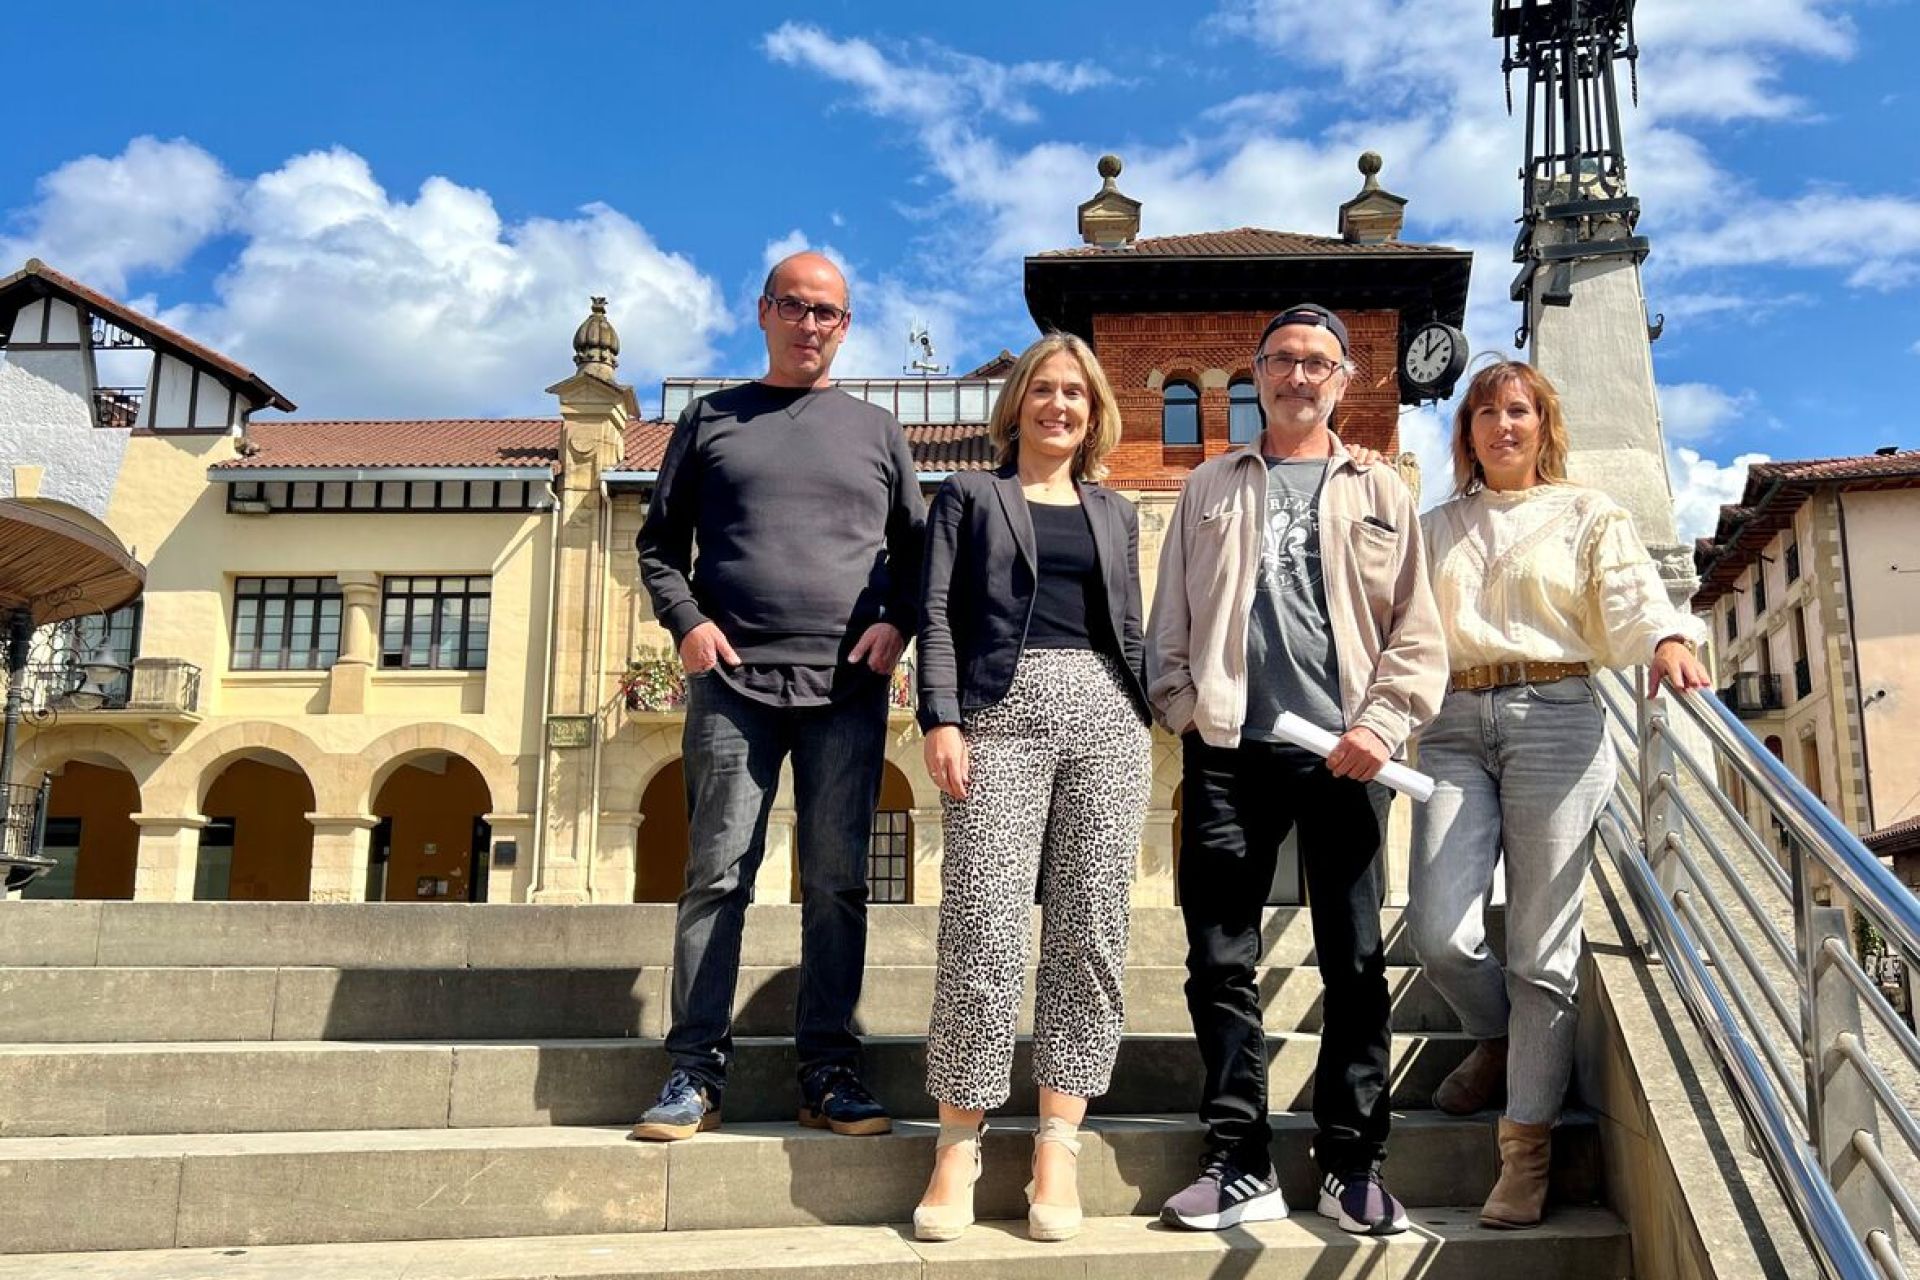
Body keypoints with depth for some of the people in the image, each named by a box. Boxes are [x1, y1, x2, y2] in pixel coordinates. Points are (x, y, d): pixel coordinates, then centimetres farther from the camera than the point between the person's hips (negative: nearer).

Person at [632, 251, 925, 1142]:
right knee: (716, 876, -2)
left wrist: (899, 622, -2)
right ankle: (697, 1073, 4)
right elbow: (660, 542, 13)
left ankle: (828, 1072, 9)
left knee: (837, 884, 2)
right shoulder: (710, 419, 14)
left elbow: (916, 547, 17)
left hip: (848, 688, 1)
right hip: (733, 679, -1)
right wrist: (686, 621, -4)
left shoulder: (875, 429, 17)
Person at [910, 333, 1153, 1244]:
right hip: (1002, 712, -3)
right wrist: (941, 718, -9)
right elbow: (937, 612, 4)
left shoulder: (1116, 513, 23)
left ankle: (1058, 1147, 5)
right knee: (982, 928, -9)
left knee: (1089, 932, -2)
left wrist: (1146, 725, 12)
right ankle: (959, 1147, 0)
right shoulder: (969, 495, 14)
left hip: (1106, 716, 3)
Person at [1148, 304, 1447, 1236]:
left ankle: (1352, 1166, 14)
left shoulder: (1380, 493, 14)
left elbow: (1416, 633, 6)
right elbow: (1170, 619, 13)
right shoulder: (1211, 487, 17)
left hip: (1344, 753, 0)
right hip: (1229, 749, 1)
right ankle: (1239, 1164, 10)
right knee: (1221, 961, 1)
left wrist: (1380, 724, -7)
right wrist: (1183, 708, -1)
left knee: (1355, 964, 3)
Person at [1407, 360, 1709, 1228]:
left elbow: (1633, 597, -3)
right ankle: (1498, 1041, 24)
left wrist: (1667, 641, -25)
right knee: (1438, 935, -9)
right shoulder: (1439, 529, 21)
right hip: (1456, 726, 3)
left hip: (1553, 720, -2)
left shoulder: (1588, 515, 13)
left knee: (1543, 947, -4)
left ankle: (1526, 1147, 5)